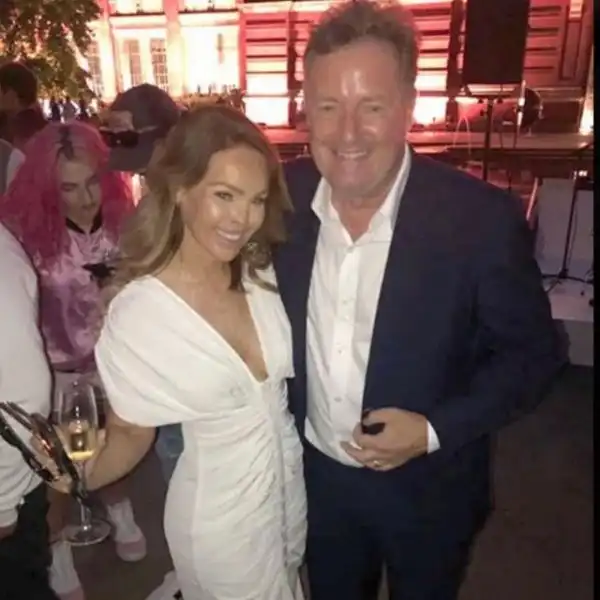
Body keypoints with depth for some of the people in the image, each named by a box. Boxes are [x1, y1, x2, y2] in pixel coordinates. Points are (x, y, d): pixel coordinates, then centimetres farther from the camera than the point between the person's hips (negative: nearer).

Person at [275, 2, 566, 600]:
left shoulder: (481, 217, -24)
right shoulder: (283, 198, -13)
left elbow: (533, 352, -13)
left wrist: (436, 431, -22)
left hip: (427, 486, -2)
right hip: (318, 473, 3)